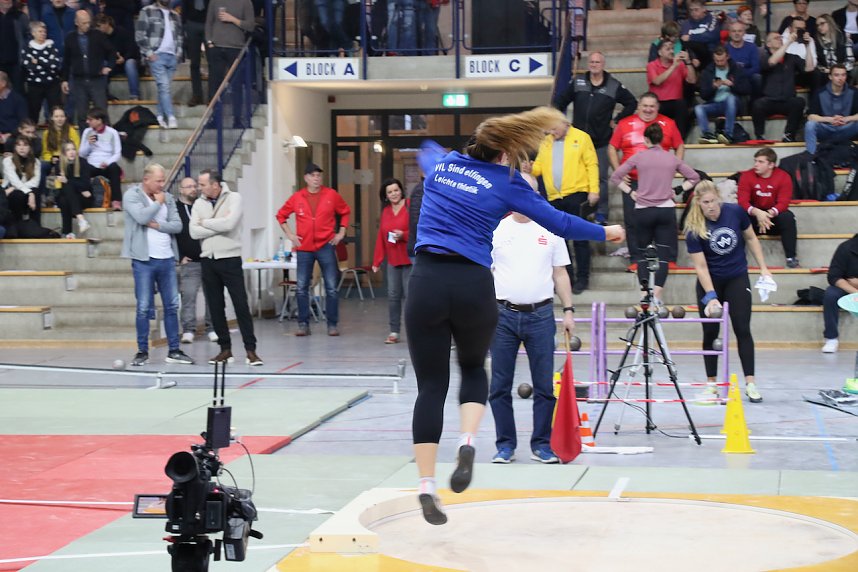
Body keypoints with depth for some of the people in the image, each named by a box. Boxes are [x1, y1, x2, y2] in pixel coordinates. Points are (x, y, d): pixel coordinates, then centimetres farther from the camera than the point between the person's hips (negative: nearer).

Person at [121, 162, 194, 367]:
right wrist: (158, 203, -6)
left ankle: (174, 351, 13)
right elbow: (141, 217, -20)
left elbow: (177, 225, 4)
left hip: (167, 258, 5)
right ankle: (142, 352, 7)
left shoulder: (167, 198, 10)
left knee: (172, 306, 7)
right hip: (144, 260, -5)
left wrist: (158, 225, -11)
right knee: (144, 308, -1)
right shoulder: (132, 195, -3)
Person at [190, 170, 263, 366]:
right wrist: (219, 225, -12)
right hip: (208, 260, 5)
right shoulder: (199, 204, 7)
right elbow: (194, 232, -5)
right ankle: (225, 349, 16)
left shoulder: (233, 198, -6)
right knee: (215, 307, 7)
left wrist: (205, 222, -7)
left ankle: (251, 350, -2)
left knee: (241, 305, -5)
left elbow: (229, 223, -21)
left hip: (230, 259, -4)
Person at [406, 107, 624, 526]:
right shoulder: (507, 183, 4)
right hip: (474, 287, -2)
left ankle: (426, 487, 0)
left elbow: (427, 153, 40)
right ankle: (467, 442, -2)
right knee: (473, 368, 24)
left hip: (427, 282, 2)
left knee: (431, 385, 5)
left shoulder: (441, 164, 14)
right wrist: (605, 232, 27)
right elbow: (558, 223, 11)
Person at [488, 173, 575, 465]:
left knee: (545, 385, 2)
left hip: (541, 315, 0)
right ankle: (505, 444, 13)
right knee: (500, 386, 3)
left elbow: (560, 274, 10)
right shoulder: (496, 230, 5)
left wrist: (568, 310, 3)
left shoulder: (550, 230, 7)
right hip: (503, 315, 0)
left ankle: (542, 444, 12)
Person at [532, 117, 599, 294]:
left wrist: (594, 190, -11)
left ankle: (582, 278, 6)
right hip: (554, 198, 5)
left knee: (579, 238, 0)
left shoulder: (581, 138, -1)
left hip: (576, 194, -5)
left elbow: (592, 164, -4)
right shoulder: (545, 142, 13)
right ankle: (566, 278, 18)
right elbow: (539, 166, 8)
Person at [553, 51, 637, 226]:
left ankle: (601, 213, 8)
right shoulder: (577, 82, 5)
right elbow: (560, 102, 12)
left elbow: (632, 103, 9)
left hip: (602, 140, -2)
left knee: (601, 177, 1)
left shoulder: (614, 85, 0)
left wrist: (616, 120, 4)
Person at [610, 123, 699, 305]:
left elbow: (616, 176, -2)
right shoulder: (672, 158, 4)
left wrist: (630, 191, 5)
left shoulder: (639, 157, -1)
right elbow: (694, 177, 10)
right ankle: (657, 296, -11)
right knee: (663, 254, 0)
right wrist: (678, 190, 10)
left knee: (641, 252, 12)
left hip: (642, 210, 0)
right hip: (666, 210, 0)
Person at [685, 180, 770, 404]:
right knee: (710, 333, 2)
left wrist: (763, 268, 0)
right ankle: (711, 384, 11)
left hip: (737, 278, 1)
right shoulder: (694, 228, -20)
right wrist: (711, 296, -24)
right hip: (710, 282, -1)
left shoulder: (735, 212, -14)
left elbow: (750, 238, 3)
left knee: (742, 329, -4)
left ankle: (750, 383, -2)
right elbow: (701, 266, -18)